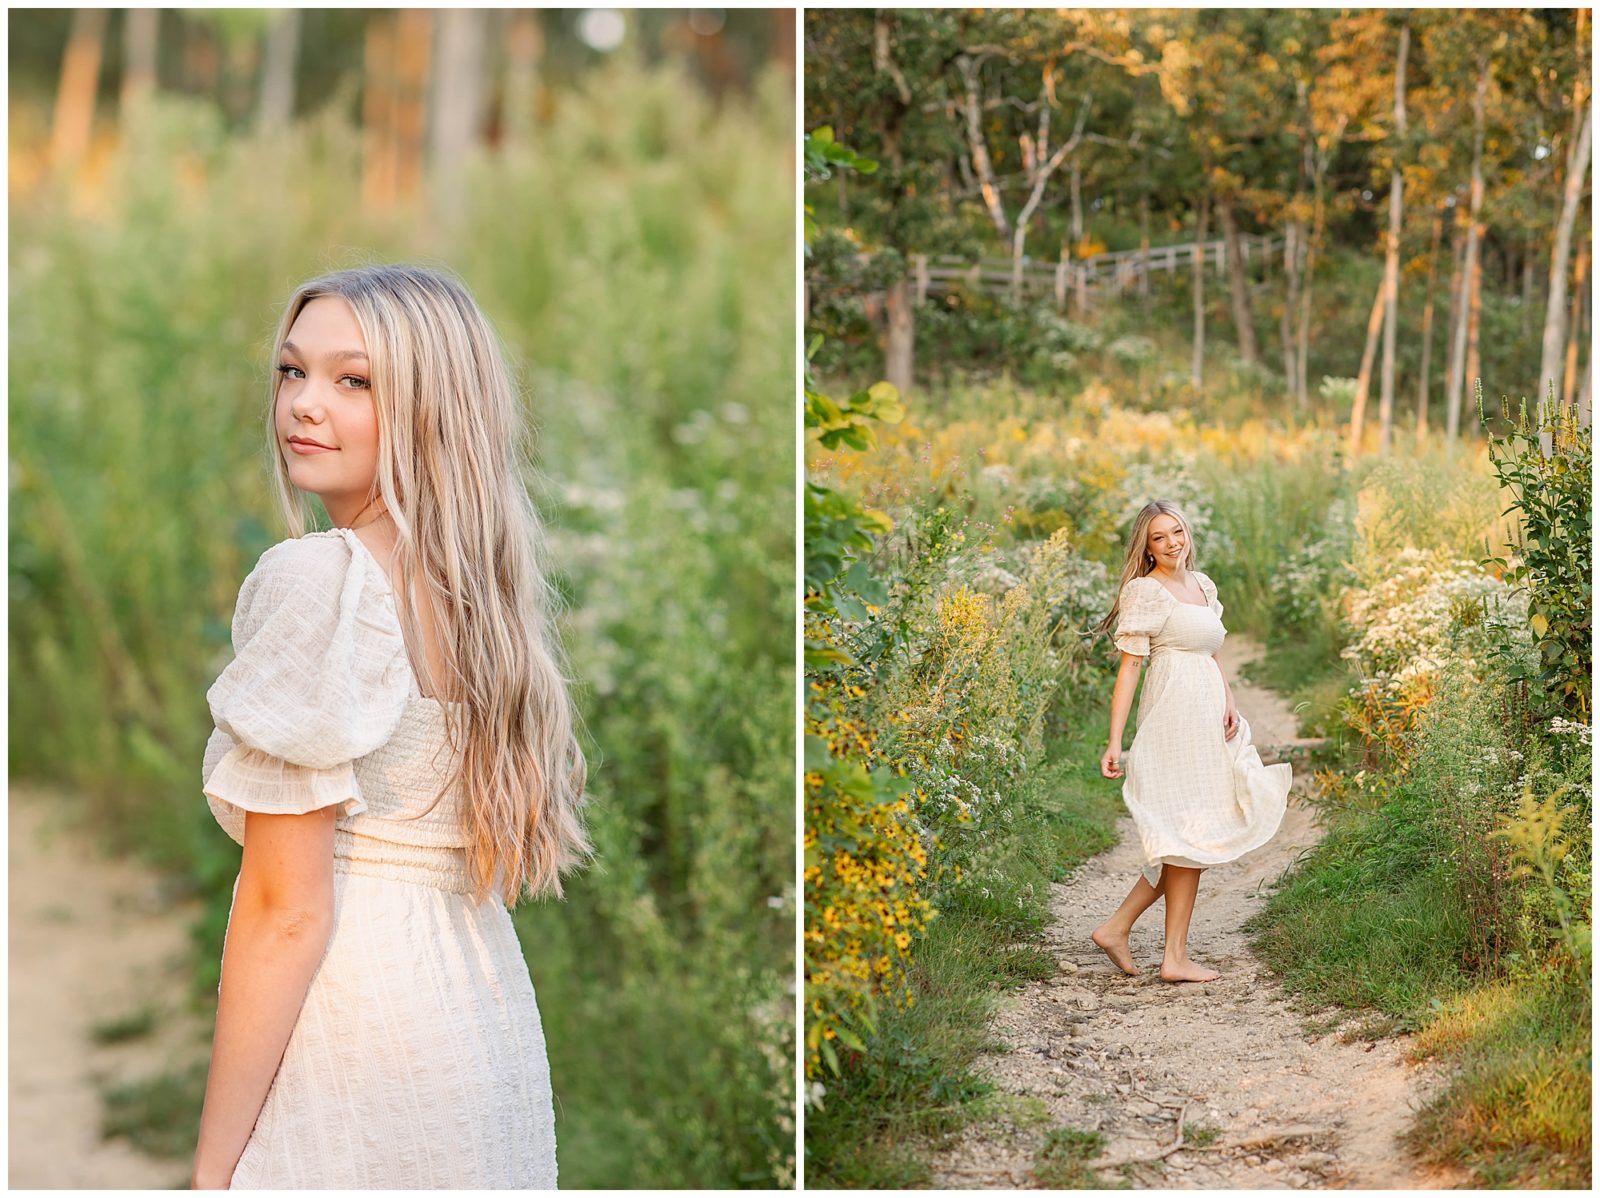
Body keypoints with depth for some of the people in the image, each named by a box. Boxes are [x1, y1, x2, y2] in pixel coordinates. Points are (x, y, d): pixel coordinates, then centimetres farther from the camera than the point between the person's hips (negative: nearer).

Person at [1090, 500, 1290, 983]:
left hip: (1206, 722, 8)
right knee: (1191, 836, -5)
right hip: (1175, 719, -8)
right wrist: (1114, 743, -15)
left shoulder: (1202, 585, 16)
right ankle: (1175, 957, 1)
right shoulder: (1144, 591, -7)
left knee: (1192, 839, 8)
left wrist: (1230, 703, 6)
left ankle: (1117, 928, 12)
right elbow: (1128, 668, -11)